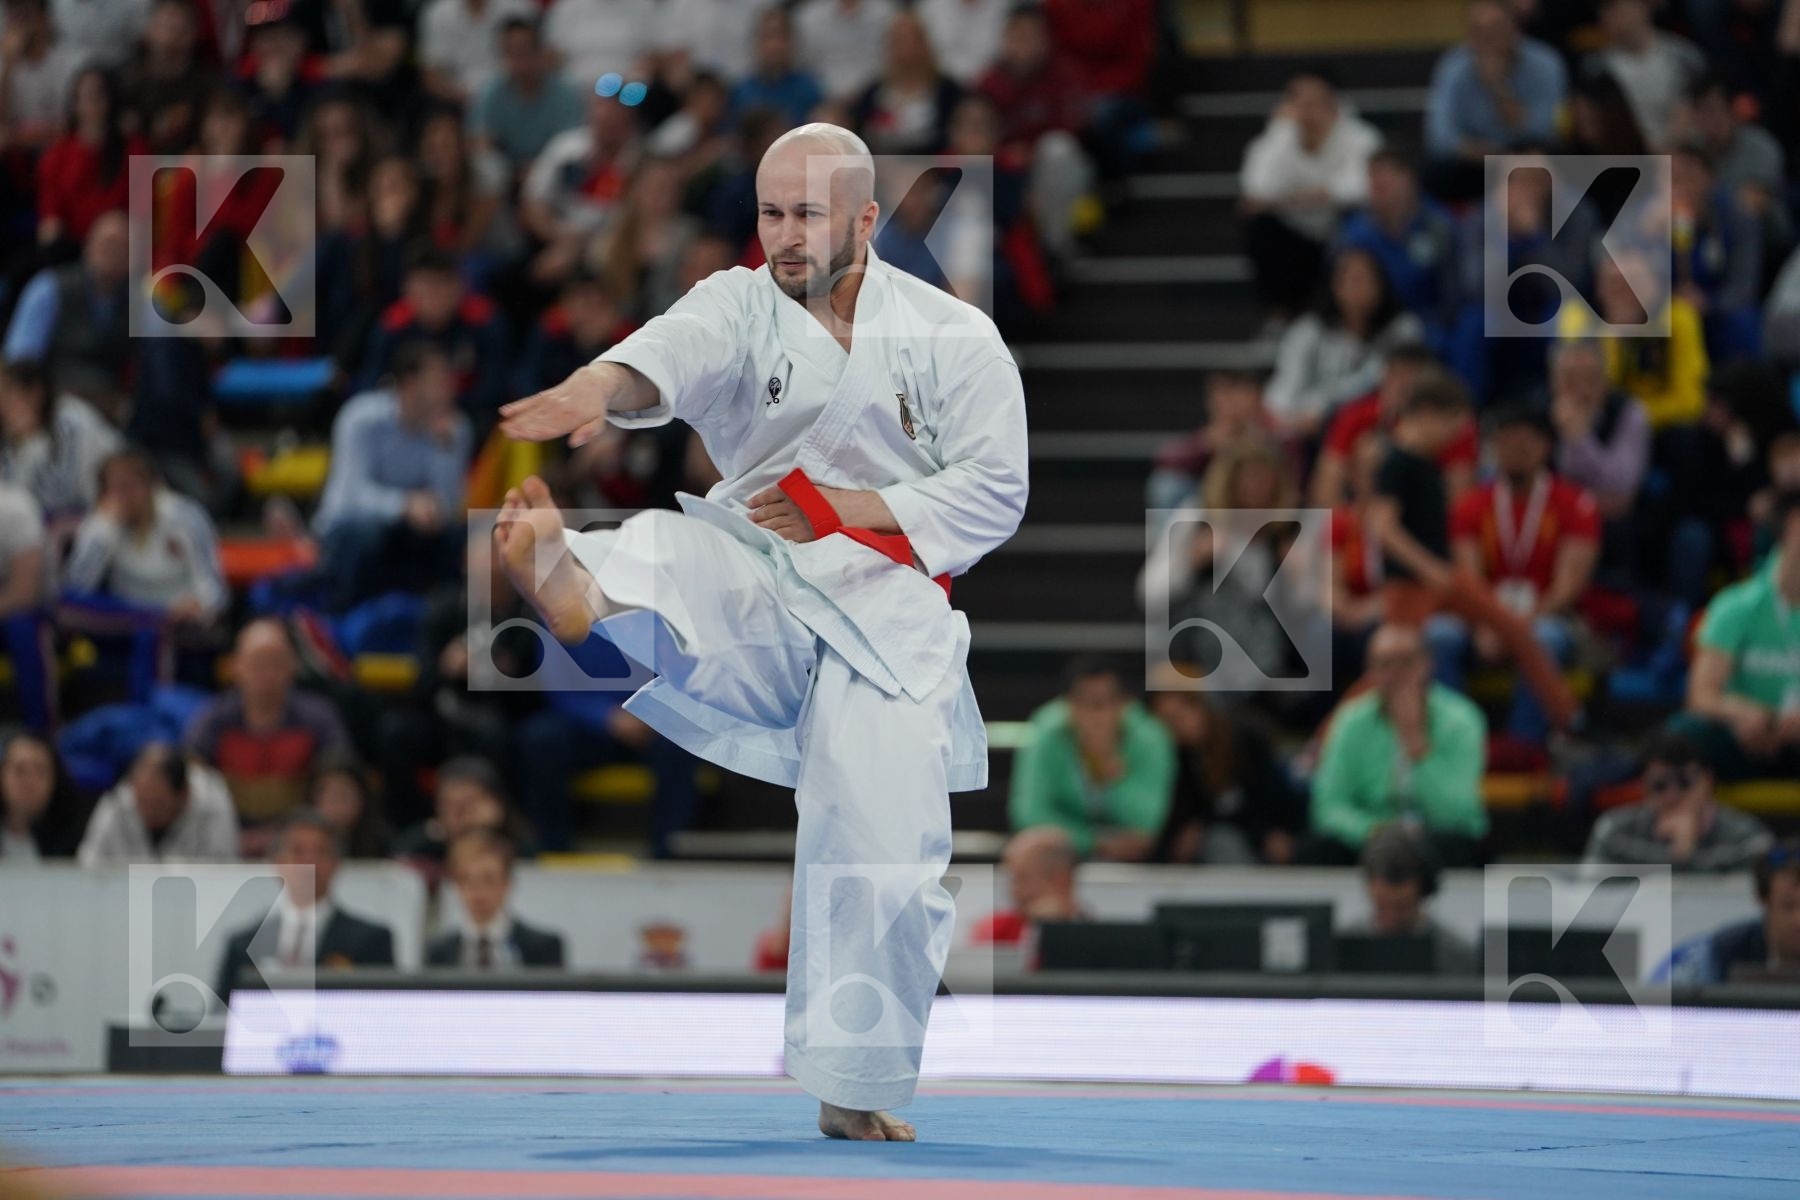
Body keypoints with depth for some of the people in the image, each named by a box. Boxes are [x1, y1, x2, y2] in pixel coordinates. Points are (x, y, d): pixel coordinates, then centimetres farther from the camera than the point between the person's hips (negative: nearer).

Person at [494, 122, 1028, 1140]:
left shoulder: (954, 338, 3)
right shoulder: (741, 306, 4)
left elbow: (994, 491, -2)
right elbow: (673, 352, -20)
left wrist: (844, 509, -13)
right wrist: (599, 388, -44)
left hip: (883, 605, -1)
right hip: (753, 580, 1)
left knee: (889, 850, -7)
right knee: (663, 556, -32)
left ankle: (857, 1091, 8)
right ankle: (570, 588, -69)